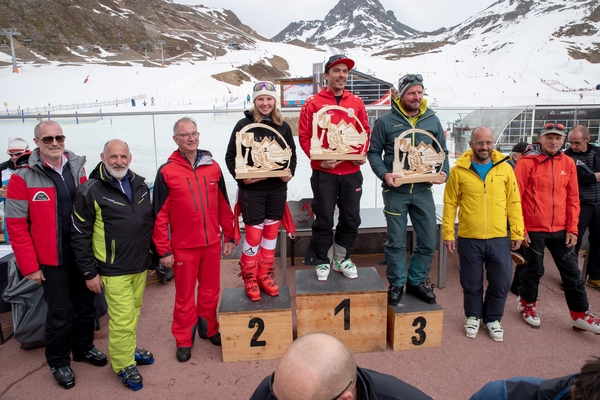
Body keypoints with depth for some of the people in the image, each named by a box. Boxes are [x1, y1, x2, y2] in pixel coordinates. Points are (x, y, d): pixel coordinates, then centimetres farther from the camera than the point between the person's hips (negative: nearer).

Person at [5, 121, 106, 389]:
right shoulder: (23, 179, -10)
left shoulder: (77, 169, 3)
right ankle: (58, 361, 29)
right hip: (52, 259, -4)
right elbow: (16, 226, -10)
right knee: (60, 312, 7)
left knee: (86, 304, 17)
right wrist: (29, 266, -11)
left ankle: (83, 347, 40)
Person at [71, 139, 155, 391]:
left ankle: (129, 349, 38)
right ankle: (124, 365, 19)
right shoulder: (90, 192, -11)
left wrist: (152, 256, 16)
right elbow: (80, 236, -9)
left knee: (133, 313, 17)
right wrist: (89, 272, -9)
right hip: (114, 271, -5)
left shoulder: (140, 185, 5)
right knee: (123, 320, -1)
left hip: (140, 266, 5)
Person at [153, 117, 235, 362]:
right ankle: (183, 340, 26)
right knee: (184, 294, 10)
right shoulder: (166, 172, -7)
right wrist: (164, 250, -7)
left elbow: (223, 205, 8)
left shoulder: (213, 167, 3)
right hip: (183, 246, -3)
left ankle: (208, 328, 36)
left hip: (212, 243, 3)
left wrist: (229, 236, 9)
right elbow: (160, 215, -6)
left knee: (210, 290, 15)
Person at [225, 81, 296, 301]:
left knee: (271, 232, 11)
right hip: (251, 189, -3)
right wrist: (240, 176, -16)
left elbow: (292, 154, 13)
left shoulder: (283, 126, 5)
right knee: (254, 234, -1)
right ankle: (249, 278, 19)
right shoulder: (243, 124, -5)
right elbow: (230, 156, -2)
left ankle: (265, 275, 28)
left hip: (277, 188, 4)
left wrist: (290, 172, -5)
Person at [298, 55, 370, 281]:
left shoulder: (357, 103, 8)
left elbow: (365, 133, 13)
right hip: (324, 172, -3)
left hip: (351, 172, 4)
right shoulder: (313, 104, -3)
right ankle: (322, 262, 22)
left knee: (351, 219, 11)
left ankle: (342, 259, 29)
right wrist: (318, 159, -15)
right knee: (324, 220, 5)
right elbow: (304, 136, -4)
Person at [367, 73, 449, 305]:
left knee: (428, 242, 9)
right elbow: (374, 152, 0)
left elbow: (442, 152, 13)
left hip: (423, 190, 3)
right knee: (396, 242, 6)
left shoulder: (432, 120, 7)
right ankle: (396, 284, 24)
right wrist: (384, 174, -16)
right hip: (395, 191, -3)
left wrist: (443, 172, -4)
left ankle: (417, 281, 29)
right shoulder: (386, 122, -2)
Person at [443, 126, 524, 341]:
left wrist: (517, 232, 2)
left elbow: (513, 202, 5)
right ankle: (473, 316, 35)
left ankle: (493, 319, 33)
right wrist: (448, 233, -4)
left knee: (501, 283, 10)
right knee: (472, 283, 12)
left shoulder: (505, 168, 1)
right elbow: (450, 203, -2)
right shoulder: (458, 170, -4)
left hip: (499, 238, 2)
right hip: (469, 239, -1)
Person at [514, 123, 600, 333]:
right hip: (533, 229, -4)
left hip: (561, 230, 4)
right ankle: (526, 304, 32)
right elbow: (515, 197, -8)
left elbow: (573, 199, 8)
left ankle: (580, 315, 24)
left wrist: (572, 228, 3)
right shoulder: (527, 162, -8)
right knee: (534, 270, 10)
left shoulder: (568, 163, 6)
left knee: (572, 272, 10)